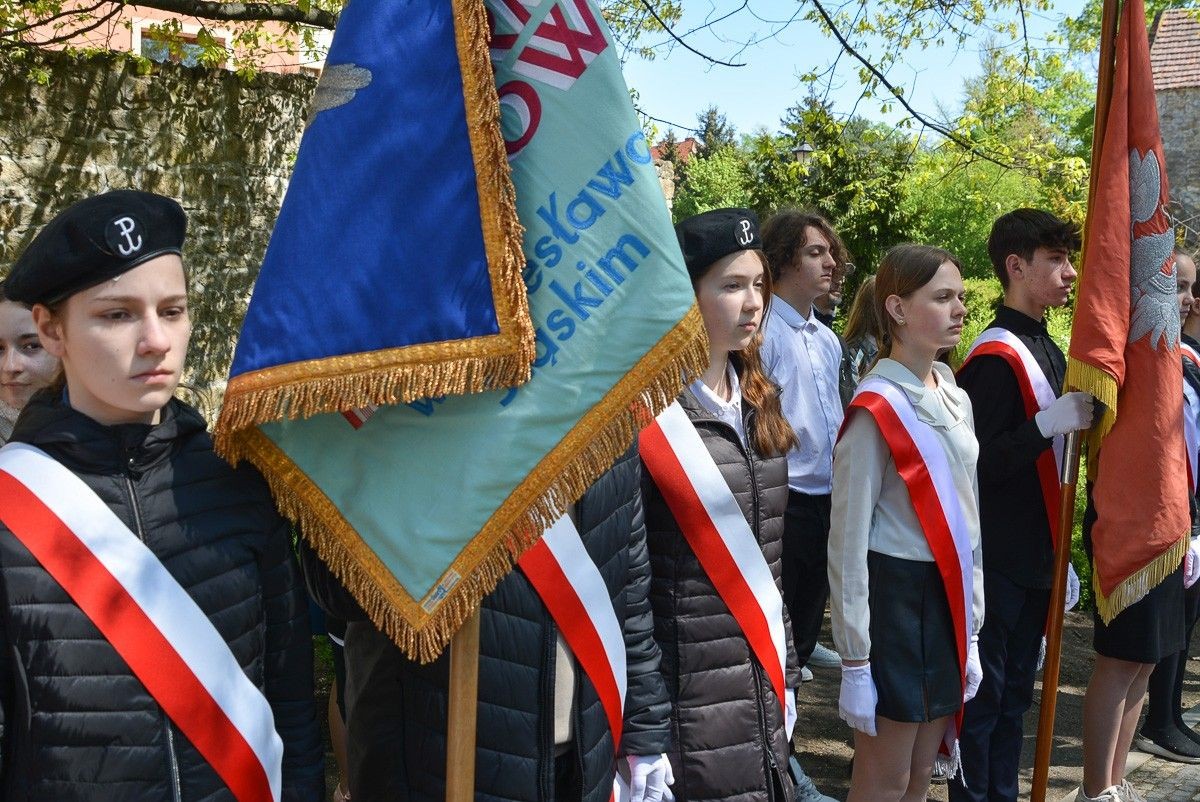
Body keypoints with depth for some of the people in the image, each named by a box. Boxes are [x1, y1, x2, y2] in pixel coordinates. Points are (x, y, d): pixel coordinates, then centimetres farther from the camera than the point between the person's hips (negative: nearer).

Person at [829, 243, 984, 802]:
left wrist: (970, 631, 14)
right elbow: (847, 545, -14)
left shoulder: (955, 399, 9)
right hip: (897, 601, -7)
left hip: (949, 600, 7)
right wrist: (855, 664, -14)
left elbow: (965, 518, 14)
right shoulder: (877, 410, -15)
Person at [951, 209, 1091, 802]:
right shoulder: (996, 357, -16)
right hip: (997, 564, -9)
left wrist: (1058, 555, 19)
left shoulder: (1048, 352, 13)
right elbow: (973, 465, -22)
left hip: (1036, 558, 9)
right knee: (984, 692, 2)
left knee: (1016, 691, 17)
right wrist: (1049, 423, -28)